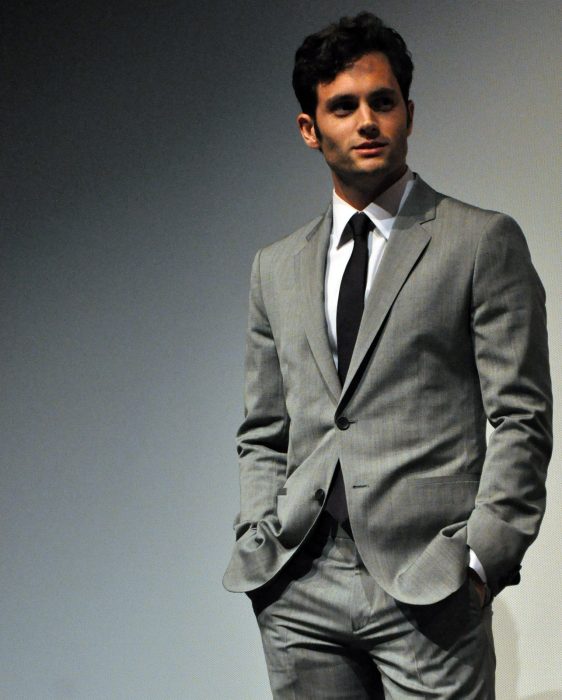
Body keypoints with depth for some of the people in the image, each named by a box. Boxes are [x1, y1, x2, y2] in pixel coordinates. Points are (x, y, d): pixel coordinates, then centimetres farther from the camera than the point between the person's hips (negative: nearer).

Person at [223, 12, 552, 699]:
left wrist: (480, 557, -10)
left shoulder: (483, 242, 3)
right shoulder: (276, 267, 17)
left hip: (426, 590, -4)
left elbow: (520, 419, -2)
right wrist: (258, 540, 5)